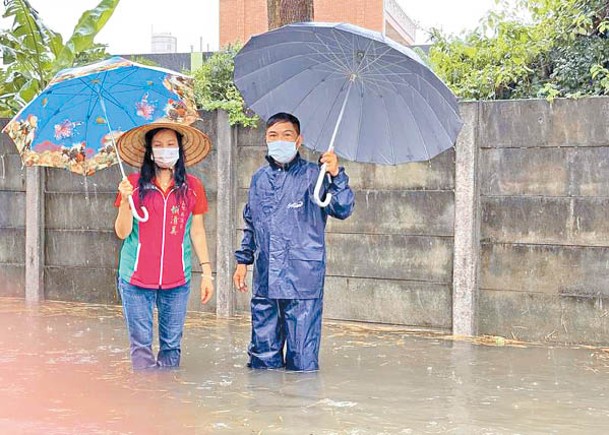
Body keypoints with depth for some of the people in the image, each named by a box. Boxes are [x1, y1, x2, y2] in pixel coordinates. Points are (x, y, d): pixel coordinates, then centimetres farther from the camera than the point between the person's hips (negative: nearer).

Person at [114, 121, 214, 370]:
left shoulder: (192, 187, 5)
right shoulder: (134, 184, 1)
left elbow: (197, 231, 10)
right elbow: (122, 233, -2)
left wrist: (207, 272, 6)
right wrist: (125, 200, -18)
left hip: (177, 280, 1)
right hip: (136, 278, -1)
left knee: (172, 345, 7)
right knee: (141, 344, -1)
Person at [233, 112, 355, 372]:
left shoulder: (312, 175, -1)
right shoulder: (259, 179, 15)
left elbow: (342, 210, -13)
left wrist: (336, 175, -26)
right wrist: (243, 260, 22)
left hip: (303, 280, -5)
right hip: (264, 281, 5)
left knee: (302, 359, -2)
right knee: (262, 355, 11)